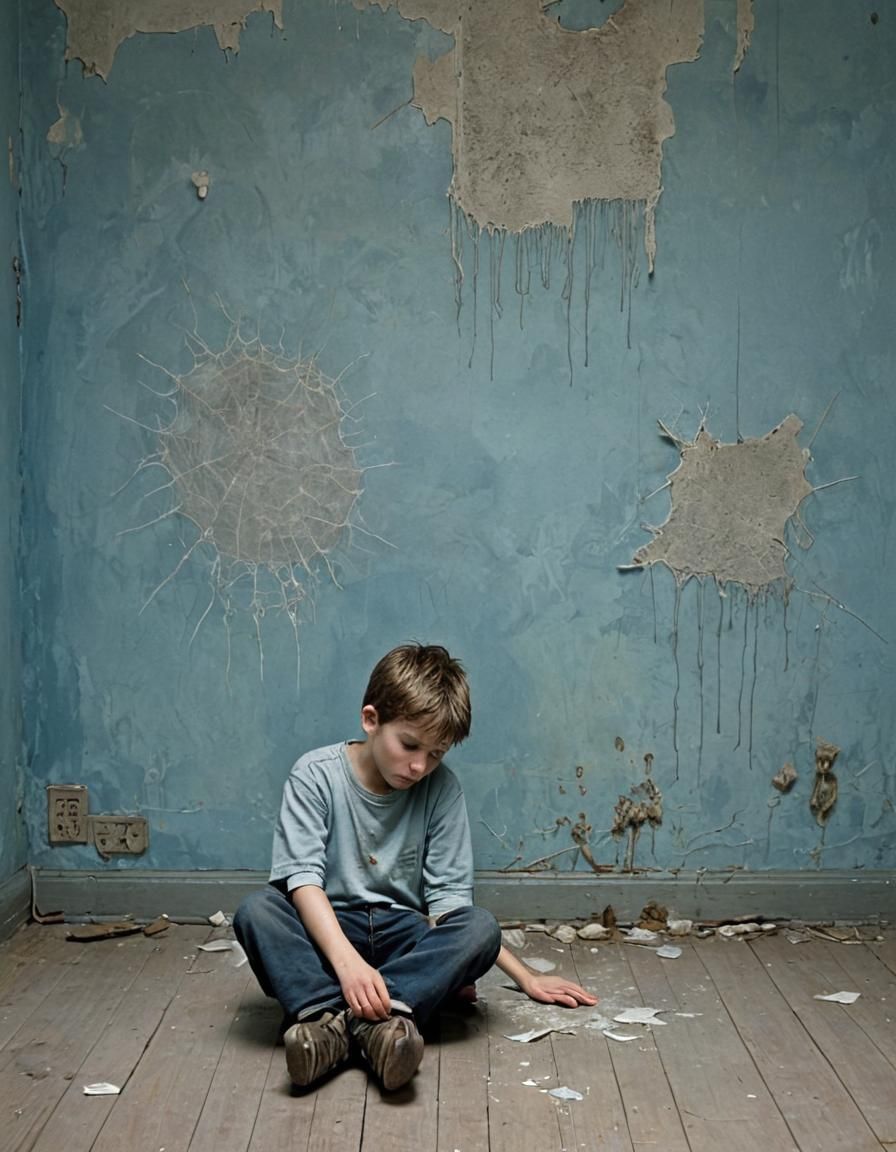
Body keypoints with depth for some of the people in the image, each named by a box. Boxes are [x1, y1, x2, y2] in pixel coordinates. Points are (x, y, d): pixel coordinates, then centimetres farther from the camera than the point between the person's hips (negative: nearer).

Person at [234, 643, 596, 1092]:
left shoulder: (442, 788, -3)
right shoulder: (316, 775, -9)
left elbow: (448, 899, -2)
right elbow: (303, 878, -20)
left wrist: (525, 977, -8)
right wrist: (347, 960, -37)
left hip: (405, 934, 2)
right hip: (328, 929, -1)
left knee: (481, 926, -29)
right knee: (255, 910, -31)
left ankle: (381, 1014, -46)